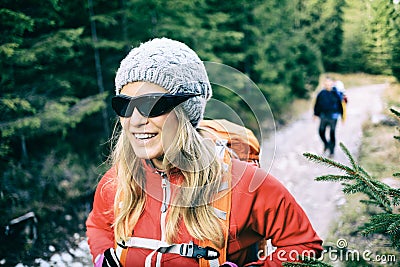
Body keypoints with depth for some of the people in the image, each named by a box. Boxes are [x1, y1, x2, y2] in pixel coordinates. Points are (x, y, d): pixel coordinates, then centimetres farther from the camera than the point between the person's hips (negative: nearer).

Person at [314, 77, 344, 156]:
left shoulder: (336, 93, -4)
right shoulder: (321, 93, 1)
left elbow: (340, 104, 2)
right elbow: (317, 104, 8)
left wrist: (342, 115, 3)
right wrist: (316, 114, 8)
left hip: (333, 116, -2)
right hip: (323, 116, 2)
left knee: (332, 133, 1)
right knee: (321, 132, 3)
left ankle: (332, 150, 13)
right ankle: (326, 144, 31)